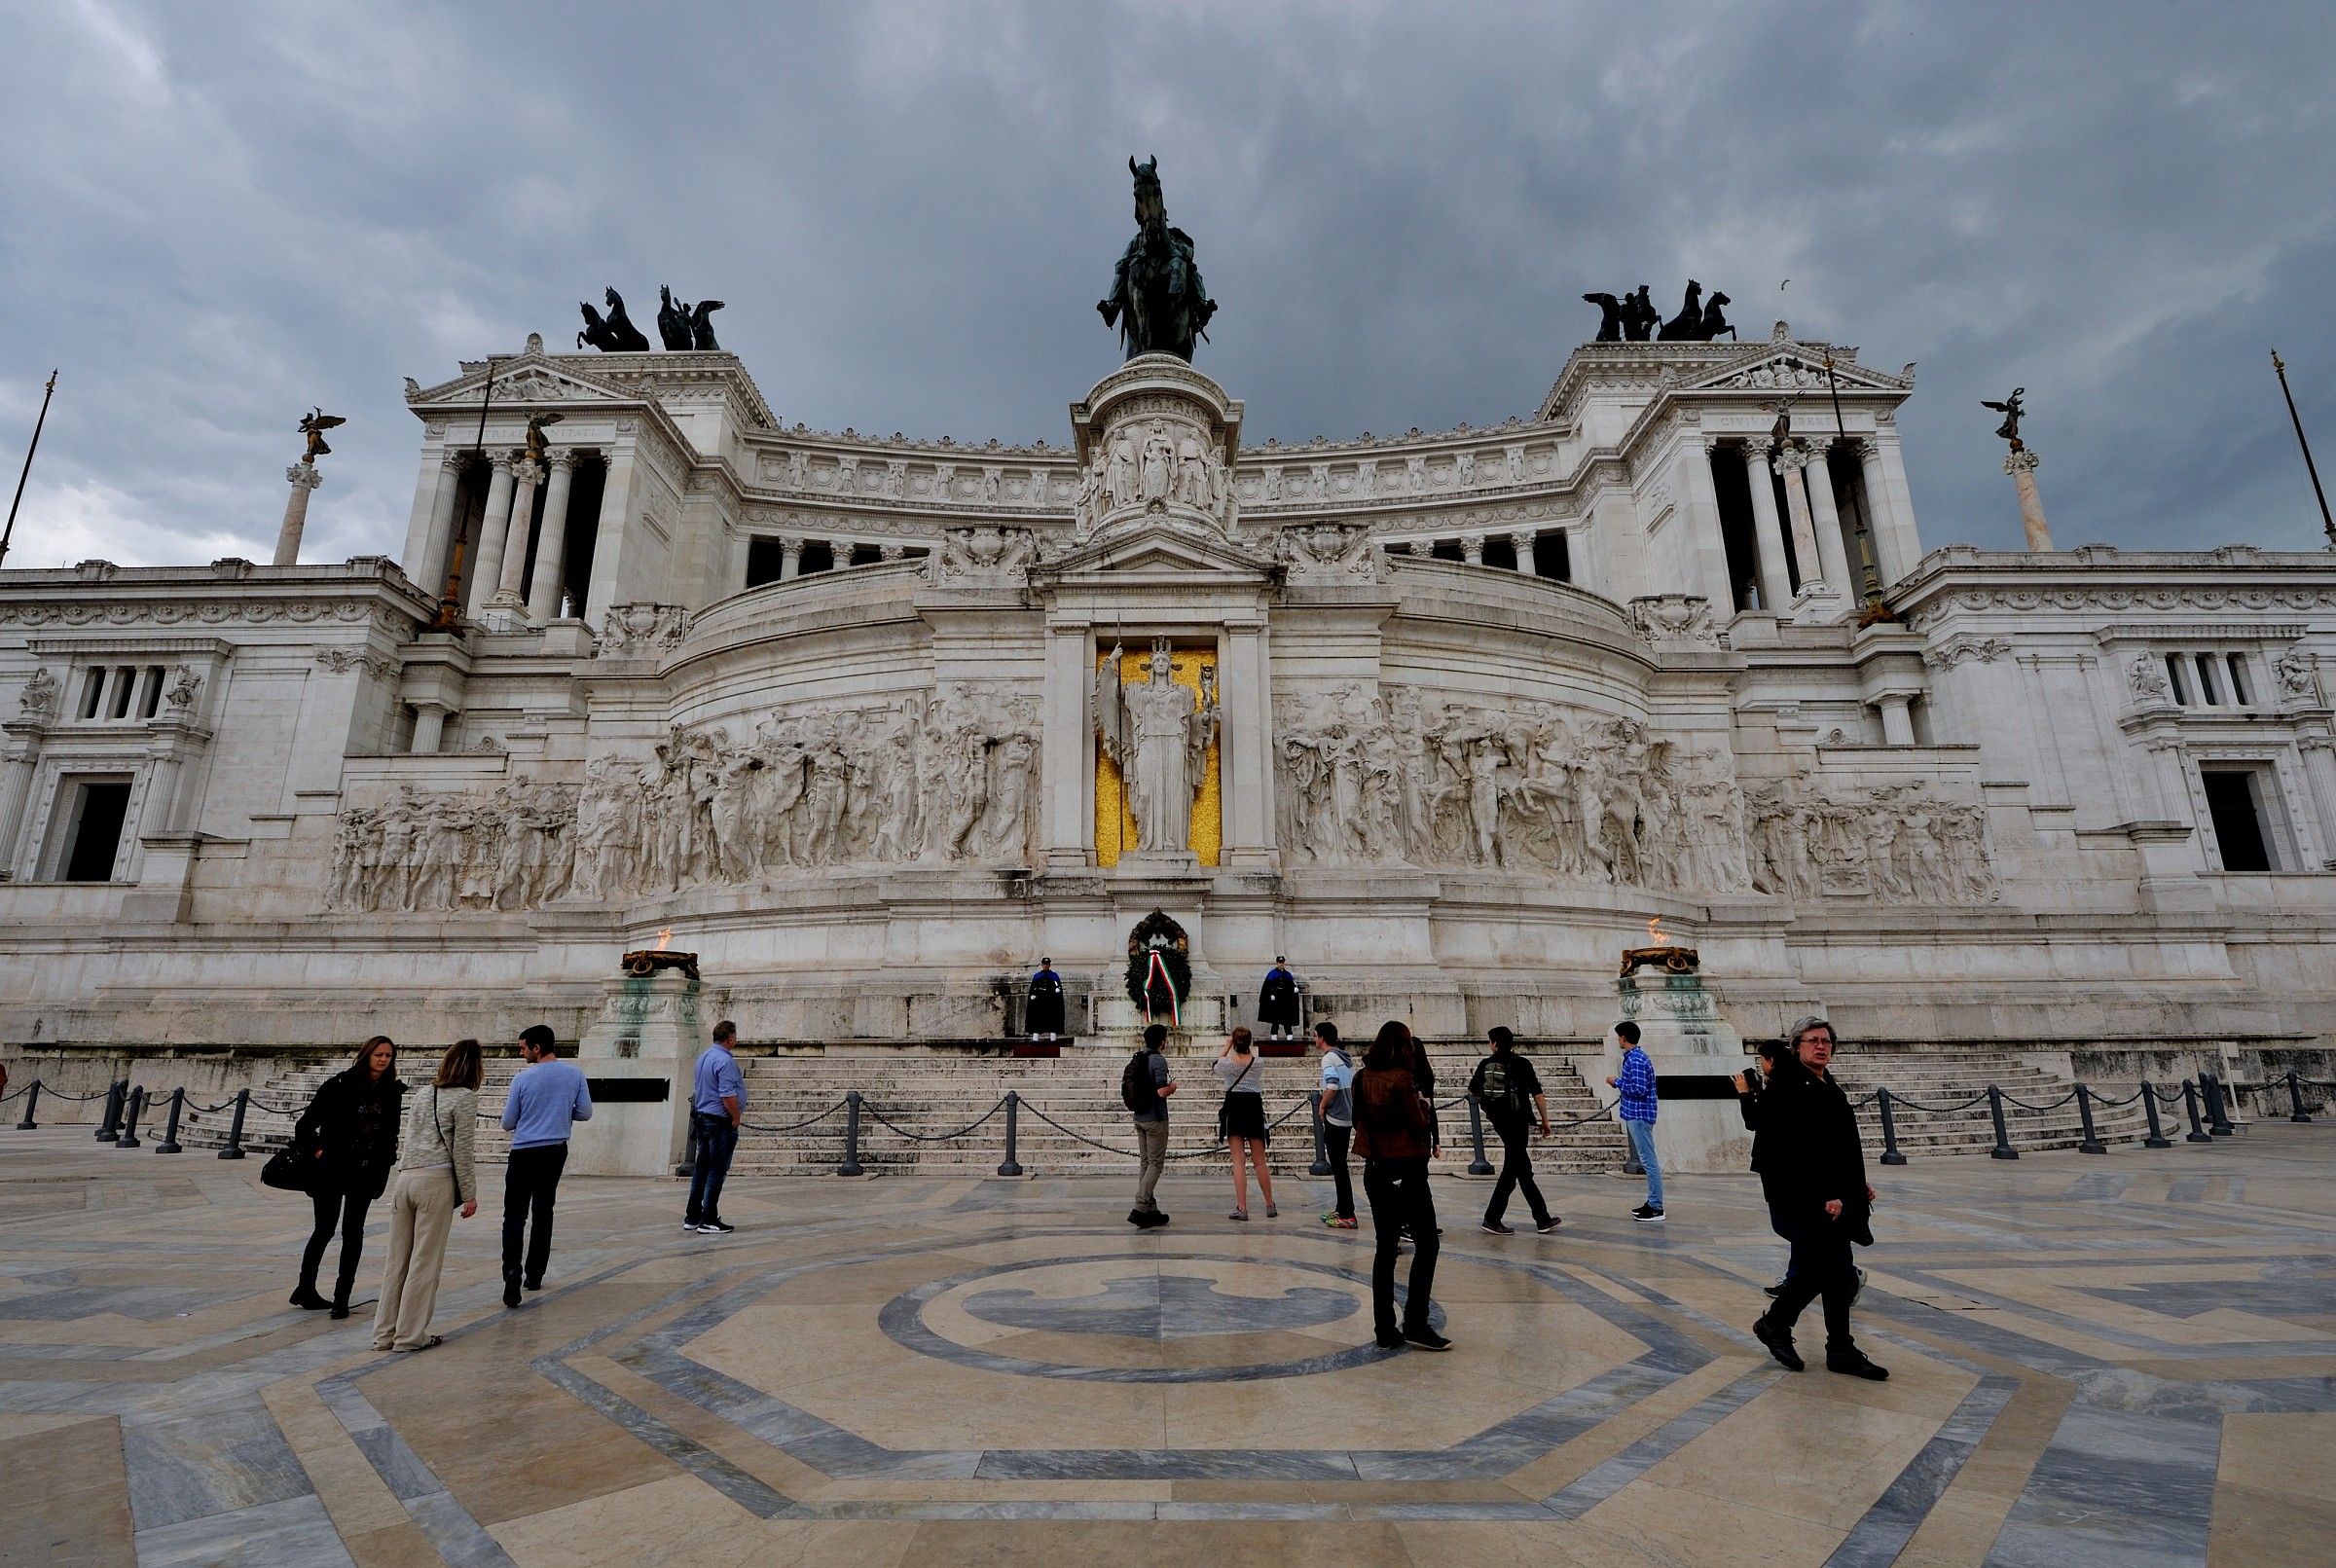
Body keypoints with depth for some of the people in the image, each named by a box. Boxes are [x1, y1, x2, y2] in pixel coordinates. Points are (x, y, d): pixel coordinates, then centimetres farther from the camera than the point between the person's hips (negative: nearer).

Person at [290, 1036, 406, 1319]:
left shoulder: (392, 1091, 2)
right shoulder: (341, 1084, -10)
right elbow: (307, 1122, -4)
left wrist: (385, 1162, 5)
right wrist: (316, 1150, -8)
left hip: (365, 1174, 3)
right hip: (331, 1170, -3)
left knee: (353, 1231, 2)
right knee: (325, 1229, 8)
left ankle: (342, 1297, 8)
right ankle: (305, 1289, 29)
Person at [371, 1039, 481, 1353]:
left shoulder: (422, 1095, 15)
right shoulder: (465, 1097, -6)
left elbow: (412, 1140, 14)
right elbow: (461, 1151, -7)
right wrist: (469, 1194, -1)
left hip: (404, 1179, 7)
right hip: (436, 1182, -7)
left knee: (398, 1261, 12)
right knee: (425, 1262, 2)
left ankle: (385, 1333, 18)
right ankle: (410, 1335, 7)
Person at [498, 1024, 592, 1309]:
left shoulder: (523, 1079, -8)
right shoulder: (575, 1074, -2)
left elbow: (508, 1124, 0)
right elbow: (584, 1113, 2)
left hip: (524, 1154, -3)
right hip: (556, 1152, 3)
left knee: (515, 1216, -1)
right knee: (543, 1213, 16)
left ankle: (513, 1274, -19)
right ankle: (534, 1275, 22)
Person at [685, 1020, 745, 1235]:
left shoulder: (703, 1056, 10)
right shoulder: (725, 1060, -19)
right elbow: (728, 1096, -24)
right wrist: (736, 1118, -10)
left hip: (702, 1118, 9)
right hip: (721, 1122, -9)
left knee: (701, 1169, 14)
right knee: (717, 1171, -3)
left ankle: (692, 1217, 20)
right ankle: (709, 1221, 0)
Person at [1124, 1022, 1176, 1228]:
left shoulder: (1137, 1059, 9)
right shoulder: (1158, 1060, -16)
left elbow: (1127, 1088, 15)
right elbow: (1162, 1091, -23)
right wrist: (1172, 1087, -1)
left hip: (1139, 1118, 8)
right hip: (1155, 1118, -8)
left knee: (1145, 1163, 11)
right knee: (1156, 1164, -2)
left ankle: (1150, 1210, 15)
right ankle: (1139, 1209, -9)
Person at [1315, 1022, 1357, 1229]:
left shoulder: (1329, 1057, -14)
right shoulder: (1345, 1057, 12)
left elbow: (1331, 1086, -24)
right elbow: (1353, 1086, 16)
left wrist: (1322, 1107, -10)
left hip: (1334, 1118, -9)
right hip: (1347, 1117, 9)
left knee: (1338, 1168, -4)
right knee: (1340, 1166, 16)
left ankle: (1347, 1216, -2)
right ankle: (1342, 1210, 23)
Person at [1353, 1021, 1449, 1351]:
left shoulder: (1362, 1078, 4)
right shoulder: (1401, 1078, -15)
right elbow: (1418, 1125, -11)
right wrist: (1422, 1104, 8)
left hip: (1375, 1170, 7)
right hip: (1406, 1169, -7)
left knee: (1385, 1248, 12)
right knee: (1427, 1244, 6)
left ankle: (1385, 1330, 15)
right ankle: (1415, 1324, 4)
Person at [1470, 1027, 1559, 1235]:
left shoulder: (1485, 1064, 2)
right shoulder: (1522, 1064, -8)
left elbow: (1472, 1093, 8)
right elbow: (1537, 1094, -10)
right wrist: (1545, 1121, 0)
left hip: (1499, 1122, 5)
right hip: (1518, 1122, -5)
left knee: (1524, 1171, 13)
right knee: (1510, 1171, 2)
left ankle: (1543, 1219, 17)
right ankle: (1492, 1219, 3)